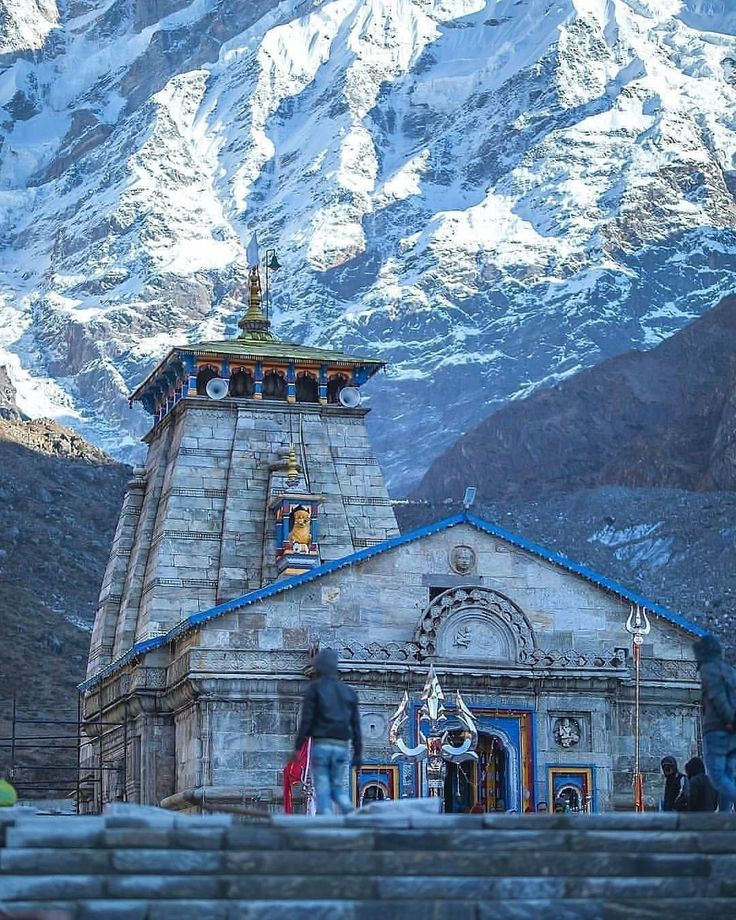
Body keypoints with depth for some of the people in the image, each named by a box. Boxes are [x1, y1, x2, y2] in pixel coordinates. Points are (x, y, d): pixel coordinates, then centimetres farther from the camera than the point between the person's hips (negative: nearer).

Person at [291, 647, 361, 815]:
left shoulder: (315, 688, 0)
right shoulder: (349, 692, 13)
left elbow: (306, 719, -8)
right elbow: (355, 724, 11)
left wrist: (297, 747, -6)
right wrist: (358, 753, 14)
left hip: (321, 744, -4)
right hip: (342, 746, 4)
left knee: (323, 788, 1)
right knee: (337, 786, 13)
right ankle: (350, 812, -12)